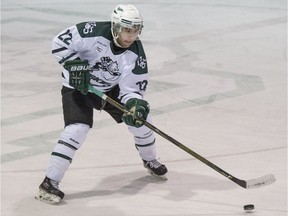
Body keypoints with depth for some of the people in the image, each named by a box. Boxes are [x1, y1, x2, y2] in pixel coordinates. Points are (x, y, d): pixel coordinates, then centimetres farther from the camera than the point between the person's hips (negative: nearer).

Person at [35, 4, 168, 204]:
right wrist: (75, 65, -32)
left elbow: (131, 89, -16)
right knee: (77, 129, -24)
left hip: (111, 89, 5)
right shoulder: (93, 32, -30)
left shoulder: (136, 55, -19)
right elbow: (60, 42, -24)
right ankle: (49, 182, -20)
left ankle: (150, 160, 35)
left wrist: (135, 104, -37)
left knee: (140, 118, 4)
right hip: (78, 86, -5)